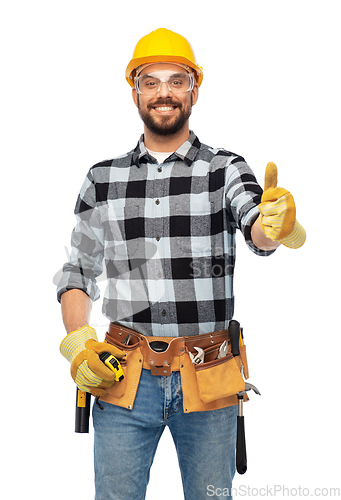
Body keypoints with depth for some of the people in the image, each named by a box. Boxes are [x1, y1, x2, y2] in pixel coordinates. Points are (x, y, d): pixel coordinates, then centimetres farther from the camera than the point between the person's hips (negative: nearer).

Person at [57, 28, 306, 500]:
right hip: (123, 379, 1)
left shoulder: (226, 169, 1)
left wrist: (276, 224, -41)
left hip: (207, 383, -1)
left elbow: (257, 229, -18)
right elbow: (78, 273, 10)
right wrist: (78, 342, -5)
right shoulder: (103, 179, 6)